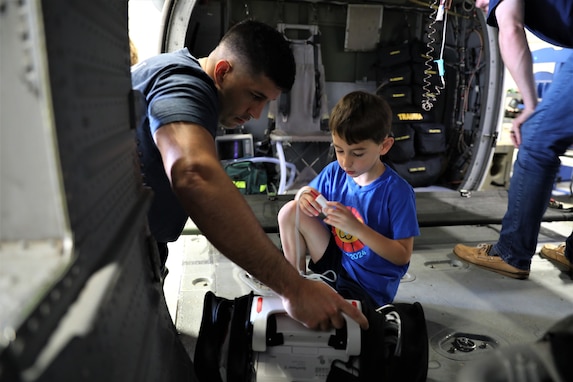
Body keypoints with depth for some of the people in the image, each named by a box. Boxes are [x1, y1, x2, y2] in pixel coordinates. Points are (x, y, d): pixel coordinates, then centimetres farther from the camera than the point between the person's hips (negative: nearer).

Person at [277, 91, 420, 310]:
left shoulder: (397, 192, -20)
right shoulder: (334, 172, -6)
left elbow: (403, 256, -17)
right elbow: (307, 198, 7)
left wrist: (356, 228, -29)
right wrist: (304, 195, -18)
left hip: (370, 287, -5)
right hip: (335, 259, 6)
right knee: (290, 211, -13)